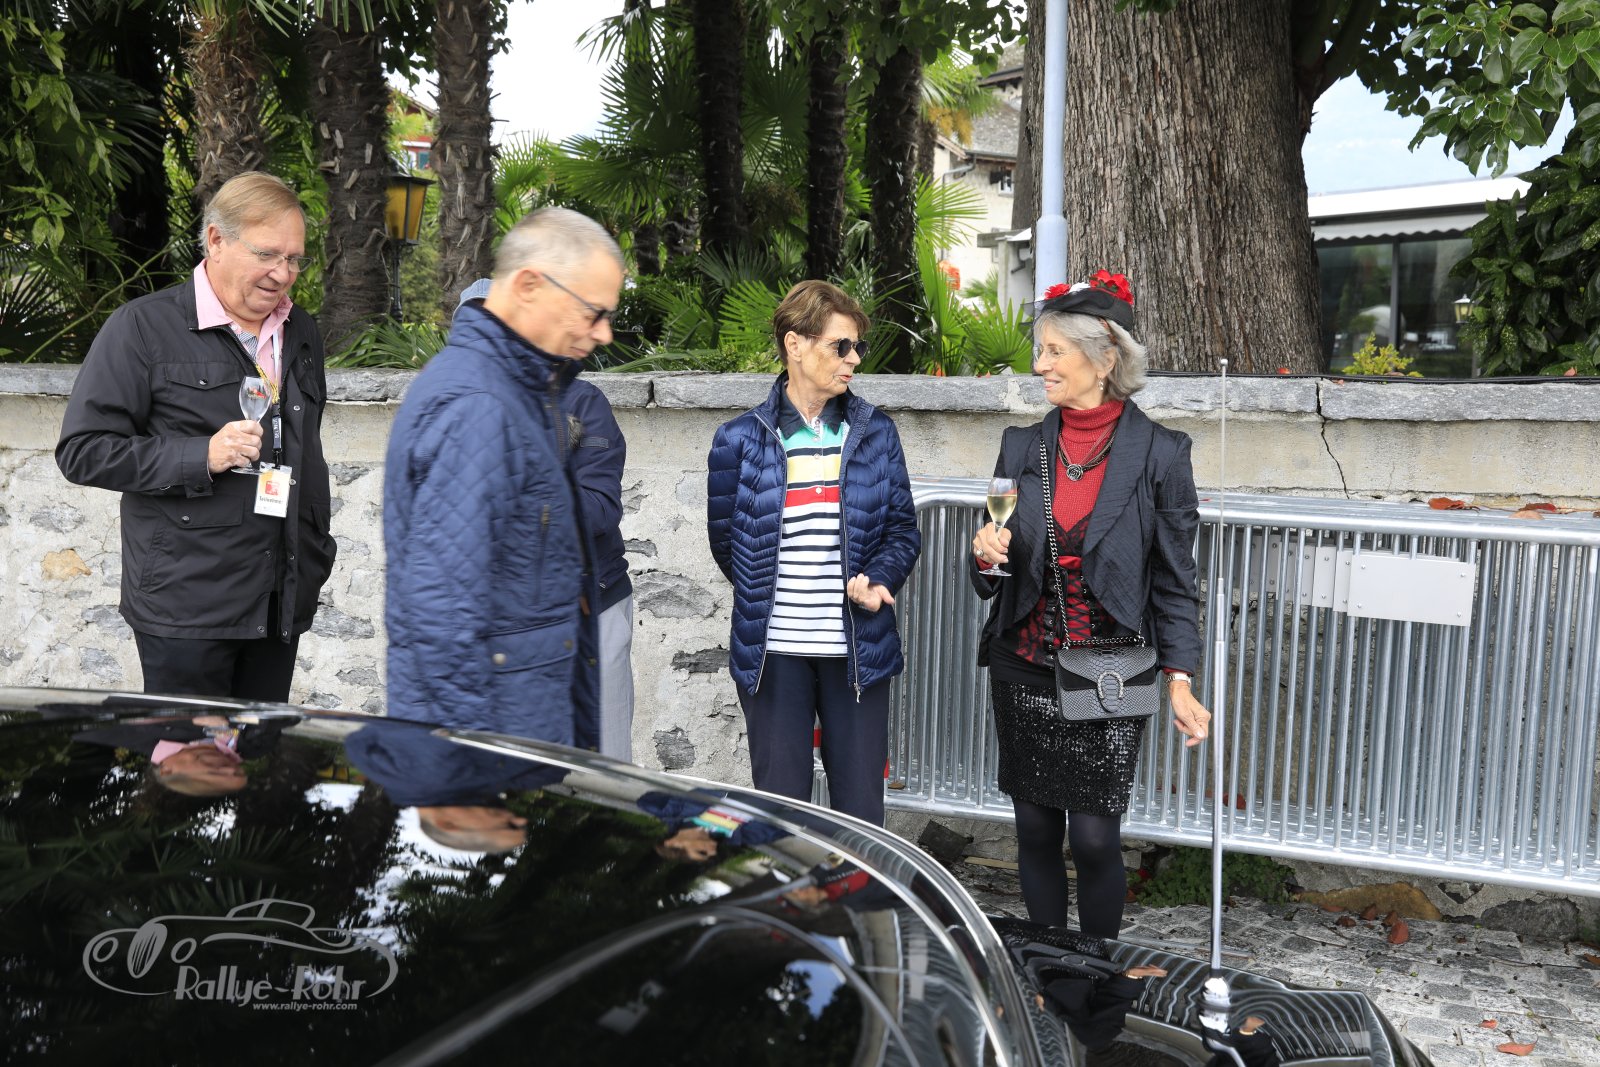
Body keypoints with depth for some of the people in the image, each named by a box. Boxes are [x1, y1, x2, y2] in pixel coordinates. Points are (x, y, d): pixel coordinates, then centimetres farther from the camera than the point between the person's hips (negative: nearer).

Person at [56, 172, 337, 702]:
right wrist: (202, 457, -20)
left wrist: (317, 552, 20)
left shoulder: (300, 332, 13)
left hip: (282, 599, 6)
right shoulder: (143, 327, -7)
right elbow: (82, 450, -10)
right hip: (187, 603, -5)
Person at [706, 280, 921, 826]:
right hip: (774, 651, -1)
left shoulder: (875, 433, 5)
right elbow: (725, 540, 8)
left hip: (858, 650, 2)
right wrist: (770, 596, 9)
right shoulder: (741, 440, -1)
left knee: (861, 810, 8)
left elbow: (903, 528, 6)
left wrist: (877, 578, -12)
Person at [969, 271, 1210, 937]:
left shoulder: (1159, 454, -6)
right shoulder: (1021, 447, 4)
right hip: (1024, 673, 4)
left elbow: (1173, 581, -1)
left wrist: (1180, 680, -8)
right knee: (1036, 834, 10)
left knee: (1095, 839, 0)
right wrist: (986, 557, -10)